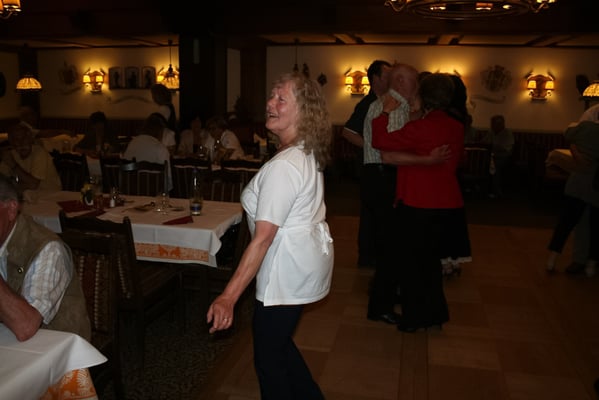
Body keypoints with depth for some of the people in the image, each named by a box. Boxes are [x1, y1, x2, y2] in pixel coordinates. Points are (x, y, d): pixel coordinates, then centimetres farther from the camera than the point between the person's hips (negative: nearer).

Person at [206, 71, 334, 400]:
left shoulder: (283, 166, -25)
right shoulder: (309, 153, 6)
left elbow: (263, 238, -28)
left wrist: (229, 296, -26)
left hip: (288, 271, -10)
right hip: (307, 261, 10)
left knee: (268, 355, 8)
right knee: (277, 341, 25)